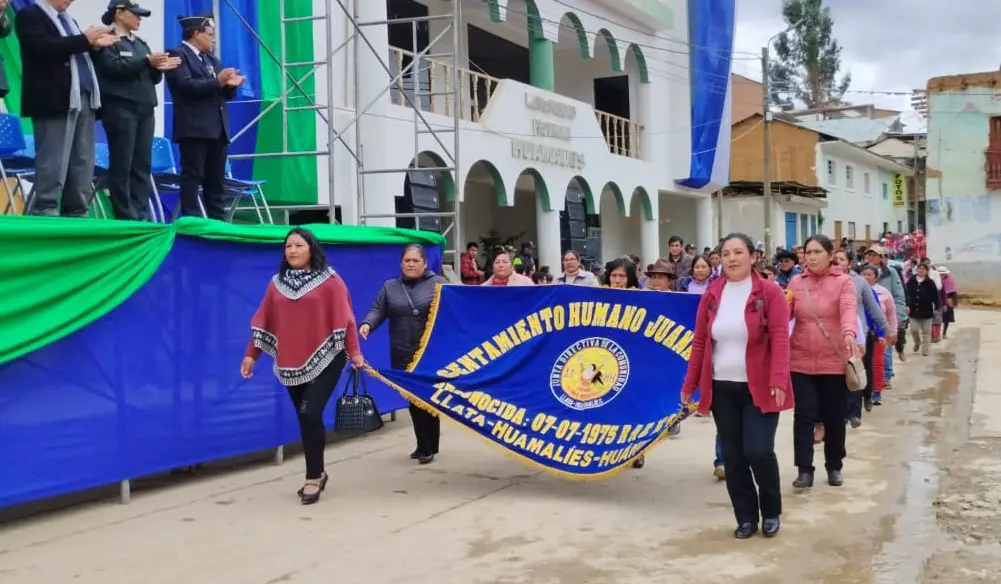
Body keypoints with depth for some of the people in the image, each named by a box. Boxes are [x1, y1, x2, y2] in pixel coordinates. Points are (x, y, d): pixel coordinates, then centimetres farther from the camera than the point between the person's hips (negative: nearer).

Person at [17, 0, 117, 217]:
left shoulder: (69, 20, 25)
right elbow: (45, 48, -15)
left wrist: (95, 45, 2)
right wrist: (85, 40, -14)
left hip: (84, 100, 8)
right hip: (56, 101, -8)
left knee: (83, 165, 5)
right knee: (53, 165, -9)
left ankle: (76, 213, 9)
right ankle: (44, 214, -6)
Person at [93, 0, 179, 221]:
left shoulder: (140, 43, 22)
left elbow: (152, 78, 19)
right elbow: (114, 68, -15)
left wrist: (158, 68, -3)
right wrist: (147, 61, -16)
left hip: (145, 110, 7)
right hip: (121, 109, -7)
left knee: (143, 165, 4)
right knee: (122, 165, -5)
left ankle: (142, 214, 5)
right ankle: (125, 216, -3)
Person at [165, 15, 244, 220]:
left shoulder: (211, 60, 22)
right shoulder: (177, 55, -3)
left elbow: (223, 93, 20)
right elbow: (185, 86, -17)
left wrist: (230, 84, -2)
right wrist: (217, 81, -20)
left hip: (218, 129, 8)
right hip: (194, 129, -8)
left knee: (216, 180, 8)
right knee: (193, 176, -7)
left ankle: (218, 220, 12)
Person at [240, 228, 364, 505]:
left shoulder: (329, 280, -3)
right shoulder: (277, 283, 10)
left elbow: (344, 318, -6)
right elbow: (264, 322, 12)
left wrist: (354, 353, -11)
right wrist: (251, 354, 8)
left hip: (324, 360, -4)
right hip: (291, 364, 5)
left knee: (310, 415, -13)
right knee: (305, 419, 8)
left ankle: (313, 478, 0)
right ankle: (317, 474, 23)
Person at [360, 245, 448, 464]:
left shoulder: (438, 283, 3)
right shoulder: (389, 287, 11)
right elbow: (378, 310, 2)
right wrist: (367, 324, -18)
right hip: (403, 356, 3)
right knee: (413, 400, 6)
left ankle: (429, 447, 9)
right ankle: (424, 445, 19)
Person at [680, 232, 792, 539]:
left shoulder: (770, 292, -5)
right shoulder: (711, 294, 6)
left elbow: (780, 339, -12)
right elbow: (699, 342, 8)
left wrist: (778, 380, -23)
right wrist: (690, 383, 7)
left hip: (759, 389, -4)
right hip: (722, 388, 4)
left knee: (759, 452, -9)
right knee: (733, 456, 7)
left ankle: (771, 513, 15)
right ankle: (746, 517, 20)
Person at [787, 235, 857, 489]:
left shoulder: (844, 282, -3)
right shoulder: (796, 282, 5)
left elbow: (849, 309, -19)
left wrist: (849, 334, -39)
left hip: (834, 362, -1)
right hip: (801, 361, 1)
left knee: (834, 417, 9)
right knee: (804, 415, -1)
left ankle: (834, 467, 25)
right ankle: (804, 470, 6)